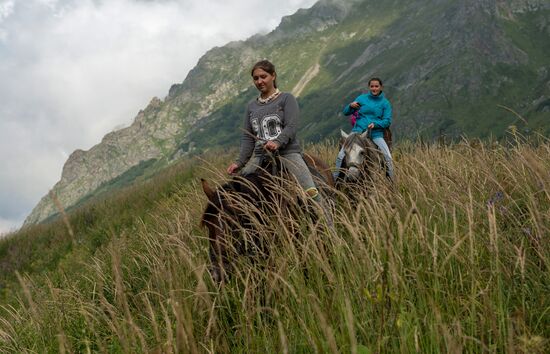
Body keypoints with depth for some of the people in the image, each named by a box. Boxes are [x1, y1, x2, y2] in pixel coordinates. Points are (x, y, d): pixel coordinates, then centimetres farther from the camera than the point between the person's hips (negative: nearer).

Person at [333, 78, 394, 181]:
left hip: (376, 134, 0)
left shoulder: (385, 103, 6)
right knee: (340, 155, -14)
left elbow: (387, 121, 0)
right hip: (358, 131, 0)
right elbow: (346, 112, 9)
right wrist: (351, 106, -13)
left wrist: (375, 124, -18)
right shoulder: (362, 98, 8)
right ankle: (334, 179, -3)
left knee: (388, 157, -16)